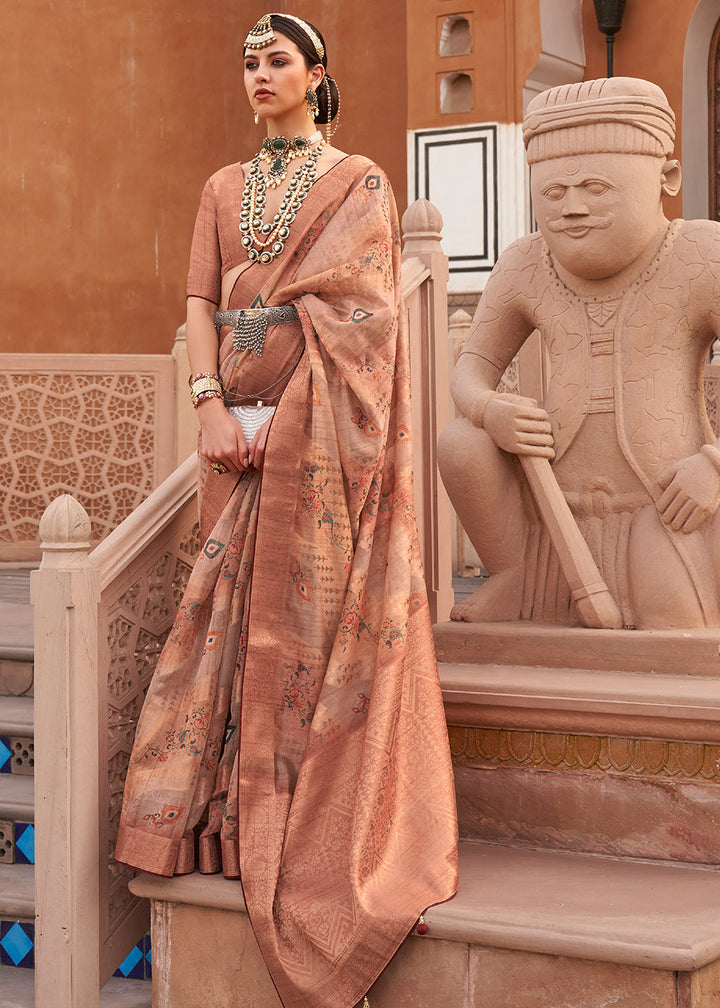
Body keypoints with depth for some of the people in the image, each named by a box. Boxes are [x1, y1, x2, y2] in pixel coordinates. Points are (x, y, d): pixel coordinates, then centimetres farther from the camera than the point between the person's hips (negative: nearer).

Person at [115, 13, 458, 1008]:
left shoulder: (358, 181, 4)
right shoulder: (224, 188, 18)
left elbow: (349, 311, -7)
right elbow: (201, 303, 8)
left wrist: (285, 412, -17)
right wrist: (211, 405, -8)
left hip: (322, 425, -4)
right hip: (243, 423, 5)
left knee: (317, 603, -6)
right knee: (243, 607, 2)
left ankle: (320, 824, 0)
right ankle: (243, 807, 9)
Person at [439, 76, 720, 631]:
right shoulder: (526, 268, 0)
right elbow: (471, 370, 8)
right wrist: (491, 412, -15)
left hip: (667, 520, -3)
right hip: (556, 516, 3)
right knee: (463, 445, -19)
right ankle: (513, 583, 2)